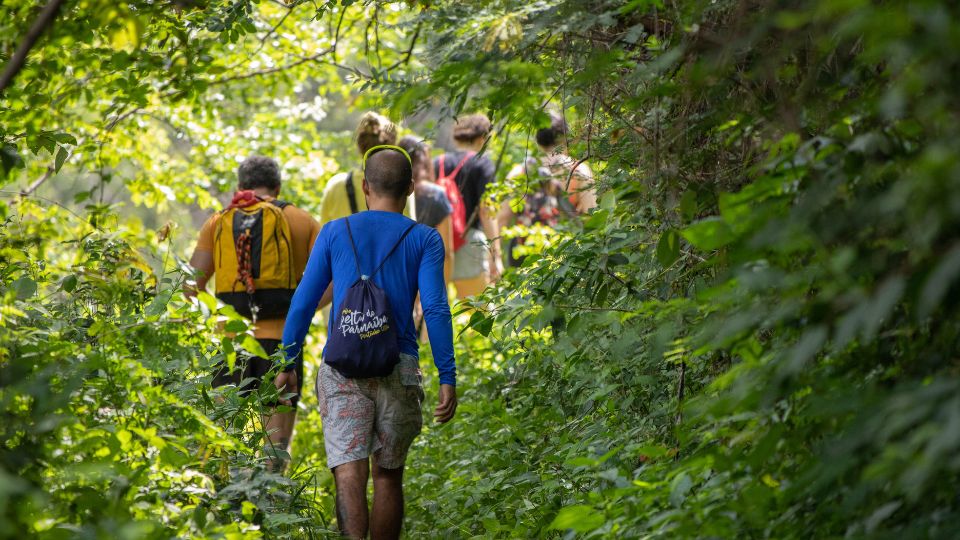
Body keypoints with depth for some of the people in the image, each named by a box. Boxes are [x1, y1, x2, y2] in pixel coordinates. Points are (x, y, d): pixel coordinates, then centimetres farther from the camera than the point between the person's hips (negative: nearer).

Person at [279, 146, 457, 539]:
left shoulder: (335, 232, 8)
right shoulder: (424, 240, 5)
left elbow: (303, 303, 6)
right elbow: (435, 309, -6)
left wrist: (288, 364, 15)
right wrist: (448, 378, -6)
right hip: (399, 368, 1)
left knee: (349, 473, -10)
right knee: (388, 476, 14)